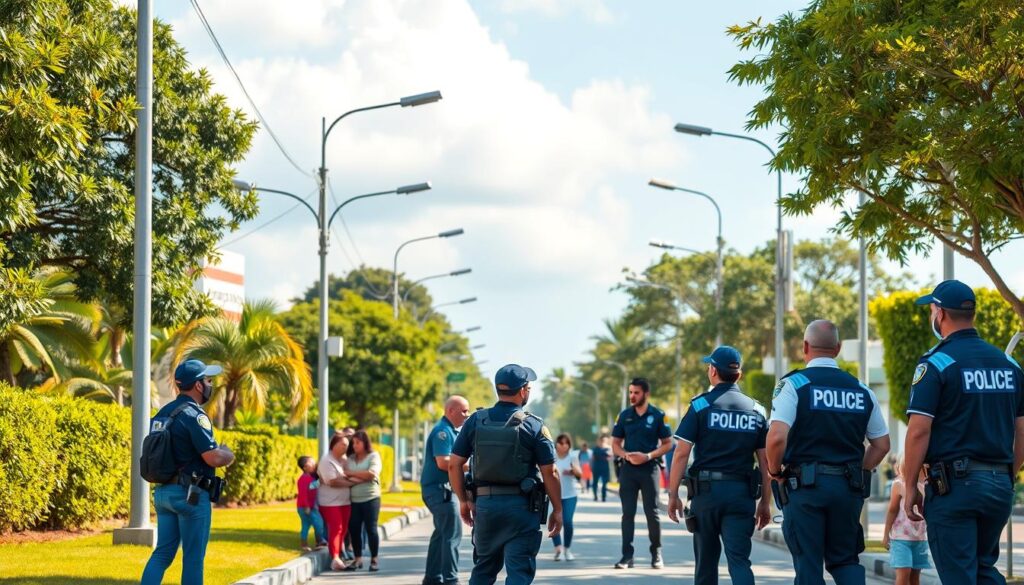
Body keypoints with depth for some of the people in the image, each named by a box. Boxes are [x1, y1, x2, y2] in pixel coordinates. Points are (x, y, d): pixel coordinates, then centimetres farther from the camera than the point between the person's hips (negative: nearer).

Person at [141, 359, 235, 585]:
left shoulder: (161, 414, 12)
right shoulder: (194, 415, -15)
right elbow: (213, 458, -21)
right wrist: (229, 454, 2)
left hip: (163, 491, 8)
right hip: (191, 495, -8)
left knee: (163, 552, 10)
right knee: (193, 557, 1)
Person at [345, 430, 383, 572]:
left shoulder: (373, 456, -1)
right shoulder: (350, 459, 11)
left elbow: (372, 473, -16)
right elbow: (346, 478, 5)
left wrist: (352, 474, -10)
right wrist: (361, 477, -12)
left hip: (370, 499, -4)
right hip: (354, 500, 4)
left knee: (371, 528, -2)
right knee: (354, 529, 2)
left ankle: (374, 559, 8)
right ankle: (358, 559, 14)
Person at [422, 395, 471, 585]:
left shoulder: (452, 431, 17)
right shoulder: (443, 431, -15)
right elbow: (443, 462, -25)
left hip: (443, 489, 11)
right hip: (440, 489, -11)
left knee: (441, 533, 17)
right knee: (452, 534, -11)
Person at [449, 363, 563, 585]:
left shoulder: (475, 421, 2)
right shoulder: (534, 426, -7)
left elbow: (454, 465, 2)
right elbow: (549, 473, -8)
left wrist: (463, 500, 13)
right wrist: (557, 510, 1)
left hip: (485, 503, 4)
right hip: (522, 508, -4)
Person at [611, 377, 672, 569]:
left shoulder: (658, 415, -2)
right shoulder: (625, 415, 7)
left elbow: (667, 444, 0)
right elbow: (616, 444, 10)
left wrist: (648, 456, -14)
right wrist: (626, 455, -10)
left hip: (649, 468, -2)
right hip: (628, 469, 3)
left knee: (652, 512, 2)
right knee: (628, 513, 1)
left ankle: (656, 554, 15)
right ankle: (627, 556, 3)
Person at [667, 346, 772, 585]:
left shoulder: (701, 405, -1)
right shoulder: (756, 410, 7)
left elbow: (681, 453, -6)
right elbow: (765, 460, 6)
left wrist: (673, 494, 0)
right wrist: (765, 502, 12)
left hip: (706, 490, -1)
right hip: (742, 493, 1)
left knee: (706, 560, 12)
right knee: (739, 559, -3)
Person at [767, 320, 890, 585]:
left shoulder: (794, 384, -6)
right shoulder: (861, 390, 9)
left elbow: (777, 438, -17)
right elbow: (882, 444, 13)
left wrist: (775, 471, 0)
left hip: (805, 486, -4)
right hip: (849, 488, 4)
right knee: (845, 559, 17)